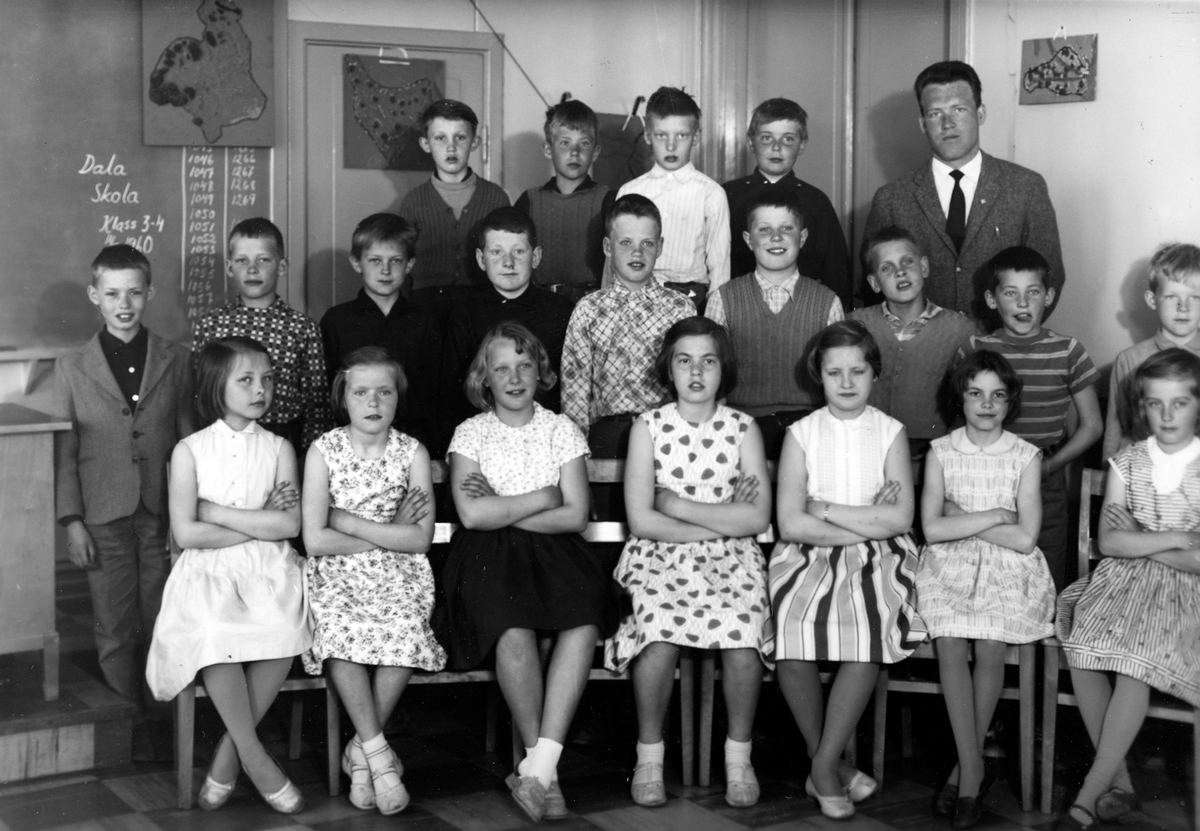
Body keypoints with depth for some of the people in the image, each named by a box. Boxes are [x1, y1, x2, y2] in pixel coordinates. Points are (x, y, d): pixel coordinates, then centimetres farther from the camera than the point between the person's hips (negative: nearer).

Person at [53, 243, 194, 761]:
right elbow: (63, 451, 3)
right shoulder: (72, 368, 4)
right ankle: (128, 728, 17)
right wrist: (71, 520, -3)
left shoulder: (175, 363, 4)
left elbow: (188, 440, 6)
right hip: (104, 519, 0)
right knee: (115, 631, 4)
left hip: (164, 517, 0)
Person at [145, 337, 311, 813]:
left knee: (285, 631, -30)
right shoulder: (190, 450, 4)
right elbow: (185, 533, -5)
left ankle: (228, 756, -13)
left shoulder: (278, 449, 9)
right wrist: (259, 524, -6)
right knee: (214, 633, -34)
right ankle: (254, 757, -18)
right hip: (209, 573, -1)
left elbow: (290, 525, -5)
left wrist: (216, 511, -7)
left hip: (269, 572, 1)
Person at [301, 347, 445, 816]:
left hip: (399, 572, 1)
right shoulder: (323, 451, 0)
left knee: (406, 632, -30)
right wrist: (390, 533, -7)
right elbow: (315, 541, -8)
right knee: (341, 631, -32)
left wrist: (350, 521, -10)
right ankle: (379, 755, -20)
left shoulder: (412, 453, 3)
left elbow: (421, 539, -7)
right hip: (337, 572, -1)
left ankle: (360, 750, -11)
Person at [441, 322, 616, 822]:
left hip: (552, 549, 2)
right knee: (515, 631, -33)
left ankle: (538, 767, -29)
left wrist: (503, 509, -5)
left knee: (584, 623, -31)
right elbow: (472, 515, -7)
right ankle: (543, 771, -17)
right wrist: (542, 499, -4)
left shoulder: (561, 430, 11)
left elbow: (576, 515, 0)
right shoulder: (471, 433, 8)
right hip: (489, 555, -2)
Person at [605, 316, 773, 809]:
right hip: (662, 557, -1)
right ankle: (649, 755, -8)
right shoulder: (649, 427, 2)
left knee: (743, 636, -28)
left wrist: (678, 505, -8)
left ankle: (739, 754, -5)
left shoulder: (743, 429, 5)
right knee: (660, 635, -30)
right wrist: (723, 519, -8)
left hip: (732, 559, 1)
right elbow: (641, 519, -6)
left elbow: (758, 518, -6)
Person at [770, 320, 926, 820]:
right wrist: (866, 522, -8)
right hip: (809, 555, 0)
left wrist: (826, 509, -7)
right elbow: (791, 523, -6)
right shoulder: (801, 434, 4)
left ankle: (823, 767, -18)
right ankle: (828, 764, -10)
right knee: (793, 627, -30)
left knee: (870, 629, -32)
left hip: (877, 558, 0)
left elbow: (900, 518, -5)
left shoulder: (890, 433, 6)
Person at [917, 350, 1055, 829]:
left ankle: (964, 769, -7)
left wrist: (963, 520, -6)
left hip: (1009, 570, -1)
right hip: (950, 567, 1)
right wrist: (995, 515, -9)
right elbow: (931, 528, -6)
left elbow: (1025, 538, -7)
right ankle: (974, 770, -18)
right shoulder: (941, 452, 5)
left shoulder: (1025, 457, 2)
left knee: (991, 647, -26)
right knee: (950, 645, -27)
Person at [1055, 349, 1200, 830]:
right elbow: (1109, 542, 0)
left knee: (1139, 654, -31)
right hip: (1124, 580, 3)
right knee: (1082, 641, -27)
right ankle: (1119, 784, -17)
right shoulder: (1128, 462, 10)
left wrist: (1139, 540, -6)